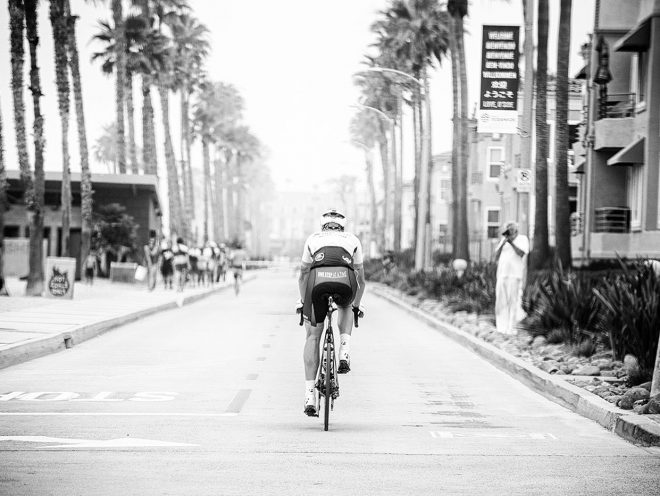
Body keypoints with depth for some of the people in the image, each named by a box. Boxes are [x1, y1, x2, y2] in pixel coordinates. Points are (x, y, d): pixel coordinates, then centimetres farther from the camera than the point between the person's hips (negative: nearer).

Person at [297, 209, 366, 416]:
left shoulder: (313, 239, 34)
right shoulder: (352, 240, 34)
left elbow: (303, 275, 40)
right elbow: (360, 278, 38)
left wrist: (303, 301, 55)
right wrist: (356, 306, 52)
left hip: (318, 279, 0)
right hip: (345, 280, 0)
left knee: (312, 336, 13)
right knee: (345, 307, 37)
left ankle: (310, 395, 6)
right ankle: (344, 353, 16)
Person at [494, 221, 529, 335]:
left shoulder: (523, 239, 5)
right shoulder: (504, 240, 17)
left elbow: (521, 253, -11)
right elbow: (496, 257, 11)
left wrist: (511, 242, -13)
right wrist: (502, 244, -2)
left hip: (515, 275, -5)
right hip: (502, 274, 5)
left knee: (513, 302, -6)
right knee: (501, 302, 1)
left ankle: (510, 328, -2)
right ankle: (502, 326, 7)